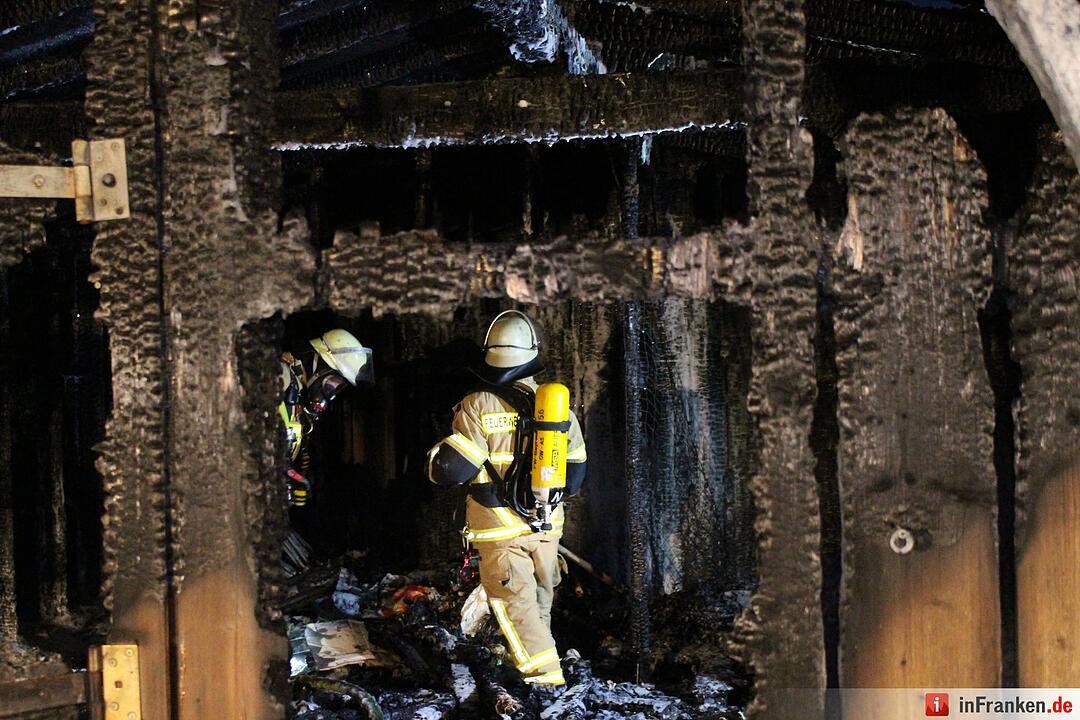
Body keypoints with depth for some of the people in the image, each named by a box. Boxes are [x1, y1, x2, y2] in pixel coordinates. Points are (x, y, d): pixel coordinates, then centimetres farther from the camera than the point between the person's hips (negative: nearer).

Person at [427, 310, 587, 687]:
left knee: (515, 602, 1)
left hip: (501, 529, -5)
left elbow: (451, 469, -17)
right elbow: (574, 473, 8)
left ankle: (546, 677, -5)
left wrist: (436, 454, 5)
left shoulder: (478, 406, -17)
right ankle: (535, 651, 38)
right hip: (547, 523, 5)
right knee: (541, 595, 21)